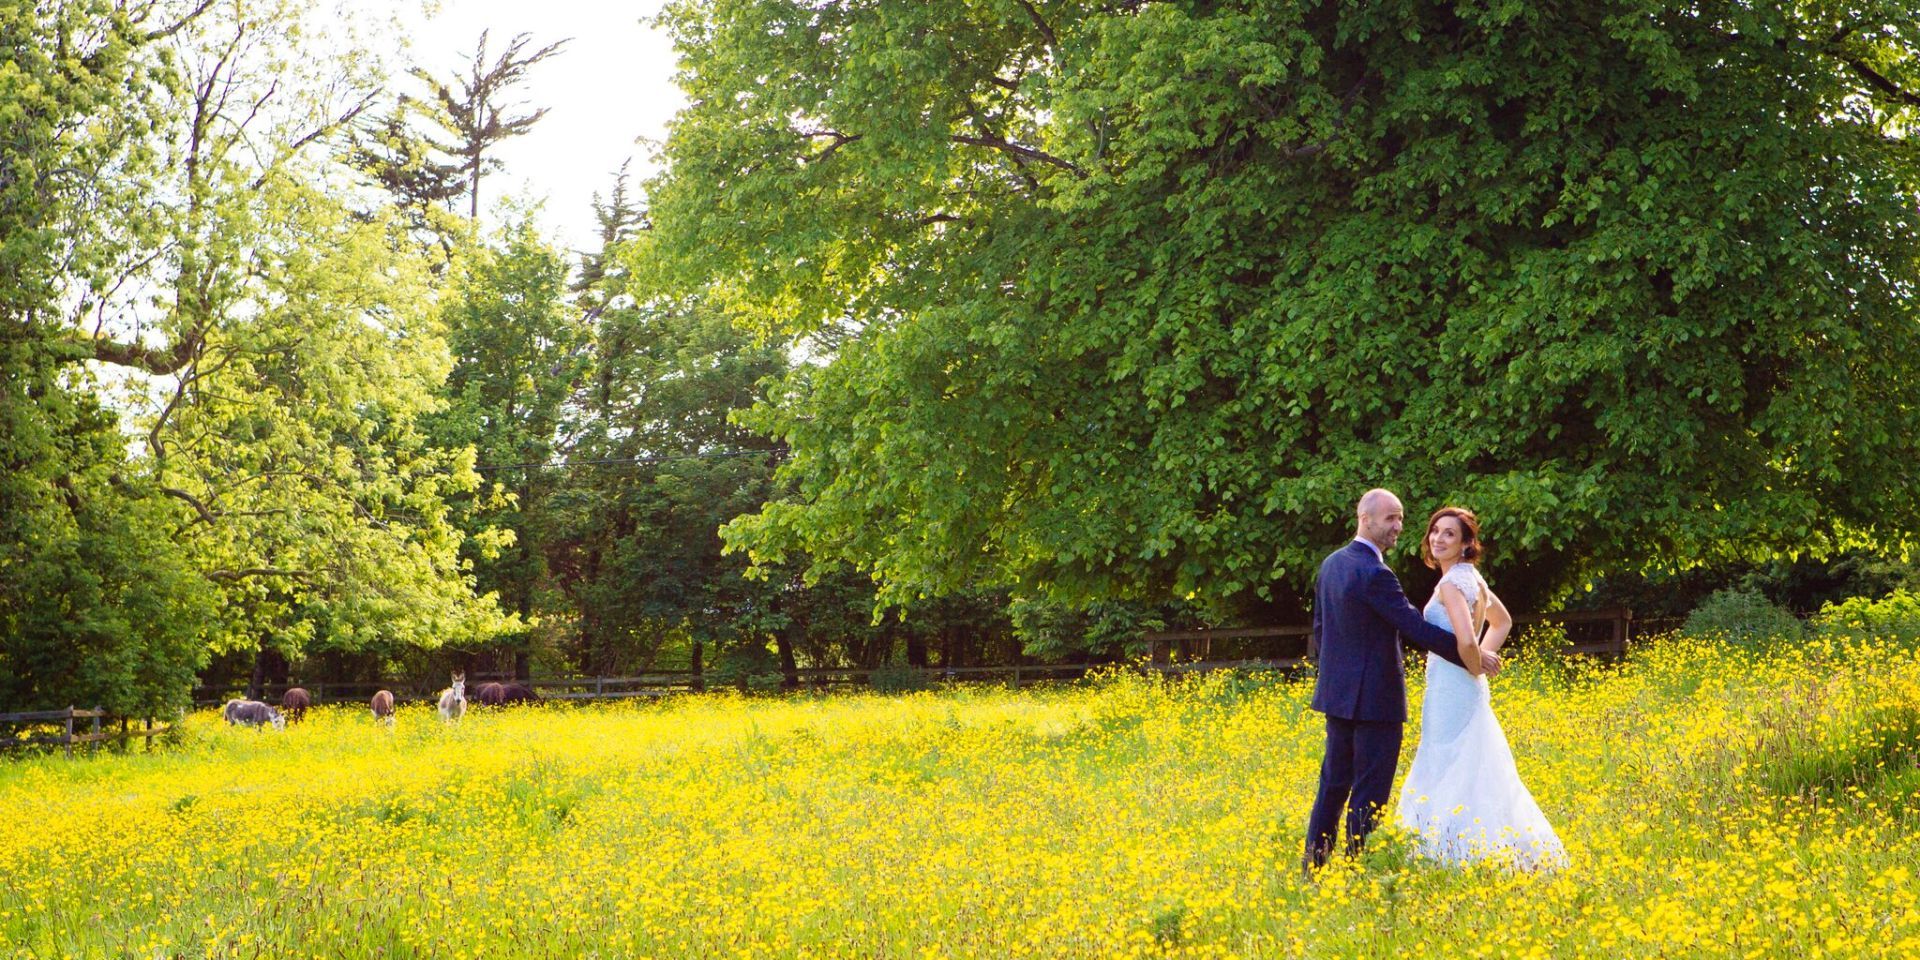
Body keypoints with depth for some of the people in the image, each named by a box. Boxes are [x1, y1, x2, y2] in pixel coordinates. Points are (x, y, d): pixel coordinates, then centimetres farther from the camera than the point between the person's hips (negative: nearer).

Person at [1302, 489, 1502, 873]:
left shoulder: (1331, 564, 9)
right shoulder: (1374, 574, -19)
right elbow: (1416, 629, -20)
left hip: (1337, 694, 9)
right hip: (1374, 697, -9)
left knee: (1334, 782, 14)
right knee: (1370, 789, -1)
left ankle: (1312, 866, 17)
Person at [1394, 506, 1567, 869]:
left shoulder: (1452, 582, -16)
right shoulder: (1470, 575, 12)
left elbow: (1465, 641, -28)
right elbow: (1503, 622, 26)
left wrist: (1475, 670, -9)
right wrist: (1482, 660, 16)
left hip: (1452, 687, -10)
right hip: (1467, 689, 10)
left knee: (1449, 776, -6)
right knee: (1477, 774, 14)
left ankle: (1459, 856, -4)